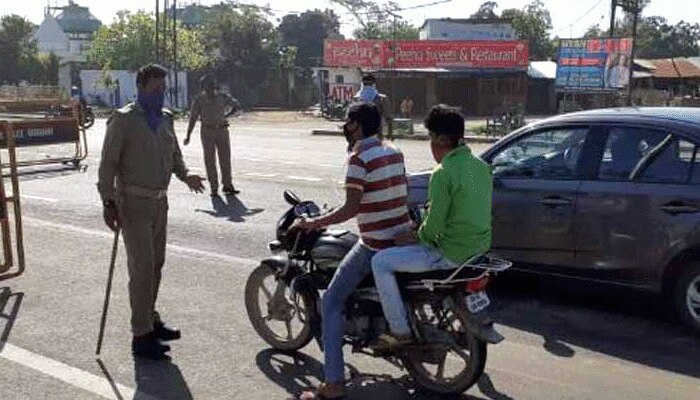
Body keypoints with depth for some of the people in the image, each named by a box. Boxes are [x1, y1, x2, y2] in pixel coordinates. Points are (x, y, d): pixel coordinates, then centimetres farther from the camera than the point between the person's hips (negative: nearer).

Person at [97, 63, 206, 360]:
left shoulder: (165, 119, 10)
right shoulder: (124, 120, -11)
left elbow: (174, 154, 21)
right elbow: (108, 163, -12)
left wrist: (185, 175, 2)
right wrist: (108, 202, -16)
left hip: (159, 201, 7)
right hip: (134, 203, -7)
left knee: (156, 264, 14)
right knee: (142, 266, -9)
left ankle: (150, 320, 28)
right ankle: (141, 335, -3)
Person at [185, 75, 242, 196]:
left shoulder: (222, 97, 5)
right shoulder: (199, 100, -1)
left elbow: (237, 105, 20)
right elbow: (193, 118, -1)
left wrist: (227, 115, 7)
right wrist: (188, 136, -7)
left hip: (222, 130, 2)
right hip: (207, 131, -2)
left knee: (225, 158, 1)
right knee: (210, 160, 0)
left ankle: (227, 186, 7)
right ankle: (214, 187, 6)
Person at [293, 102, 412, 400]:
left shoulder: (359, 158, -15)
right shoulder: (394, 152, 8)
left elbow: (350, 210, -20)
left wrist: (313, 223, -10)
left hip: (375, 246, -8)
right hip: (404, 239, 8)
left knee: (332, 302, 0)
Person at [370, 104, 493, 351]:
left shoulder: (443, 173, -20)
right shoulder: (481, 166, 6)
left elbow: (433, 226, -19)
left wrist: (415, 237, 2)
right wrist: (422, 233, 17)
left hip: (453, 254, -9)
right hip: (480, 247, 9)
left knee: (380, 262, -1)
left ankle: (400, 332, 4)